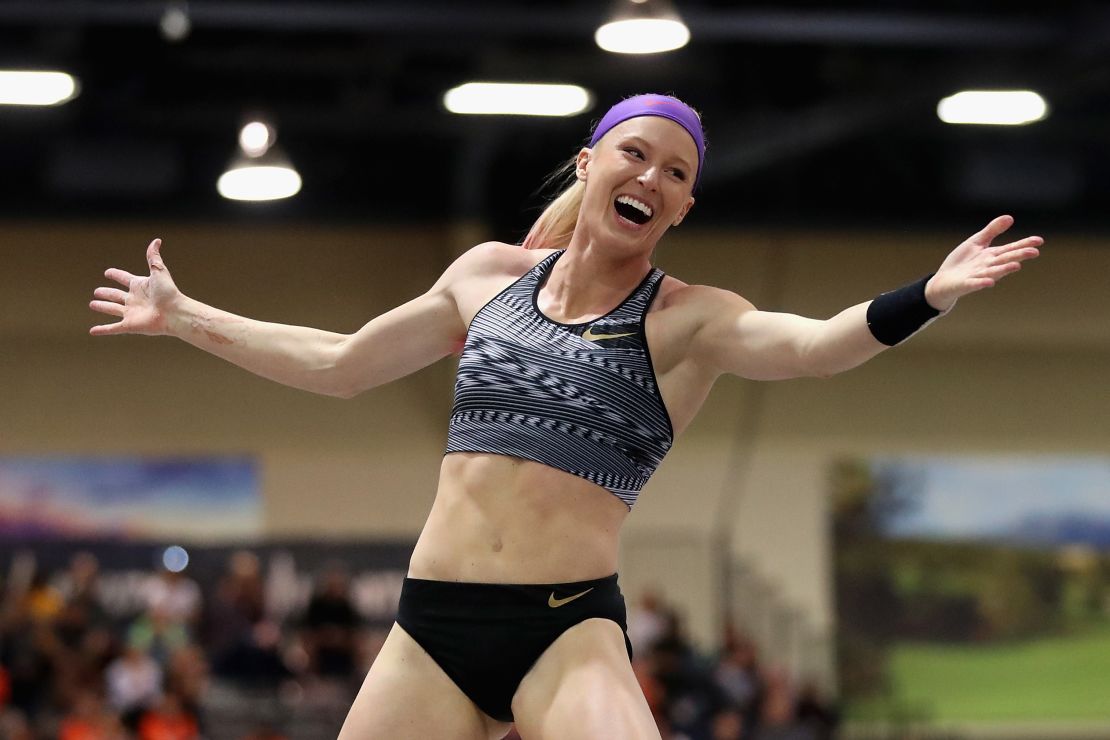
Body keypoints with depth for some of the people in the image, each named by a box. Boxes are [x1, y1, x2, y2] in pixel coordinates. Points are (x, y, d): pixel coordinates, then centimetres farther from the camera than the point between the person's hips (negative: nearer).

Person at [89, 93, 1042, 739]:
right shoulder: (488, 275, 13)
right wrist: (181, 316, 30)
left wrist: (926, 298, -36)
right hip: (431, 628, 4)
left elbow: (809, 345, -18)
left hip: (569, 633, -3)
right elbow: (339, 365, 25)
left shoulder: (688, 320, 1)